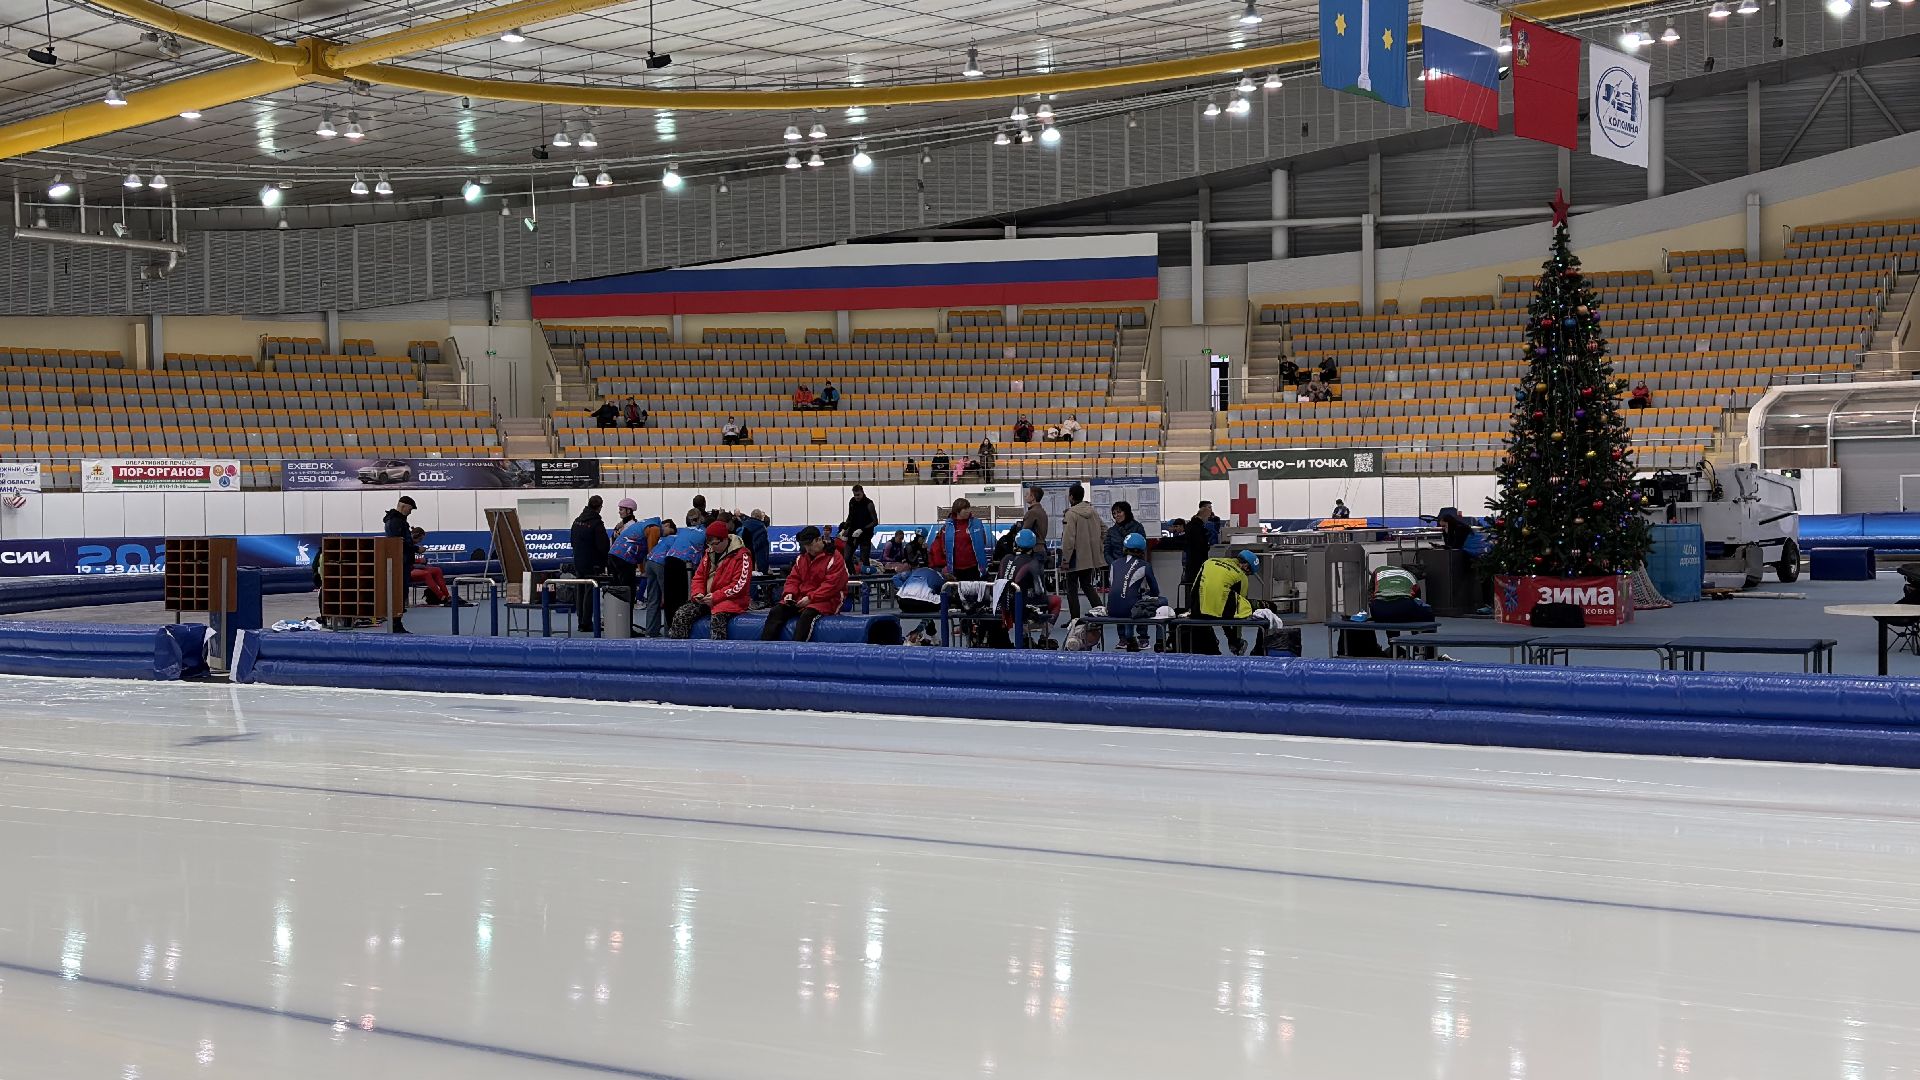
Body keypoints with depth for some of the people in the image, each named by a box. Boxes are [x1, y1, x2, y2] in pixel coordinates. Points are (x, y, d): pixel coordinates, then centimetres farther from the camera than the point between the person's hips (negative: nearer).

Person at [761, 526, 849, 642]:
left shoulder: (834, 558, -9)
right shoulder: (802, 557, 13)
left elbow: (832, 586, -17)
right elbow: (793, 578, 16)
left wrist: (810, 598, -22)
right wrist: (789, 593, -6)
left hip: (826, 601, -7)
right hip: (800, 599, 7)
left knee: (807, 615, -37)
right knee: (776, 611, -14)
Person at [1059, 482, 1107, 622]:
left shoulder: (1071, 514, -16)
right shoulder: (1094, 512, 7)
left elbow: (1068, 538, -19)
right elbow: (1102, 533, 13)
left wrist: (1065, 559, -15)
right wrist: (1099, 552, 19)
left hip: (1076, 558, -7)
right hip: (1090, 557, 7)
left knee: (1072, 589, 4)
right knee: (1087, 585, 18)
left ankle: (1075, 619, 3)